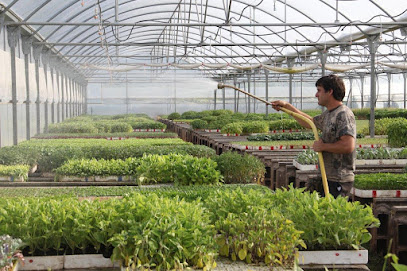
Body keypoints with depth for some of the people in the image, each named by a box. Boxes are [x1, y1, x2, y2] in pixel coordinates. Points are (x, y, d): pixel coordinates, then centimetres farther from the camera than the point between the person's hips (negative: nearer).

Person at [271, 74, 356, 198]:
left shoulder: (344, 114, -16)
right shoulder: (328, 114, 15)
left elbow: (348, 146, -27)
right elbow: (310, 122, 32)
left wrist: (323, 146, -15)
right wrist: (287, 106, 30)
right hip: (327, 178, 10)